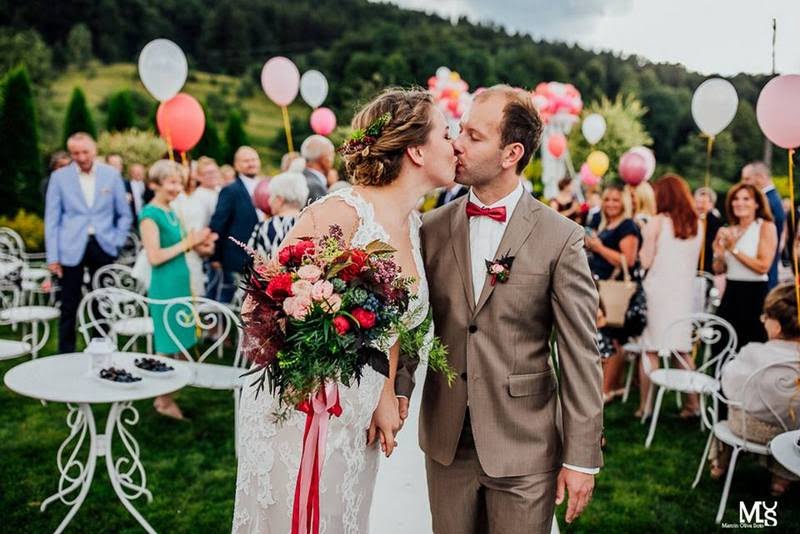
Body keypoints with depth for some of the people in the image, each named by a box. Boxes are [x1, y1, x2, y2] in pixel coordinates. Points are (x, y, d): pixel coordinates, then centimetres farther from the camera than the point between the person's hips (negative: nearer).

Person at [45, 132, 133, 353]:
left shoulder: (112, 174, 2)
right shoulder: (59, 177, 0)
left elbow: (124, 214, 9)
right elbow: (52, 219, 1)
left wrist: (117, 242, -1)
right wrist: (52, 257, -3)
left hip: (103, 246, 1)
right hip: (72, 249, -1)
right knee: (69, 306, 4)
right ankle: (66, 354, 15)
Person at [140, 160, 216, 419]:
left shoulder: (171, 213, 13)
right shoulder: (150, 214, -13)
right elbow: (155, 257, -21)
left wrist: (196, 244, 2)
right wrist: (187, 242, -16)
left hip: (180, 283, 9)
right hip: (165, 286, -9)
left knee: (179, 343, 15)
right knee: (168, 346, 1)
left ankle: (165, 395, 27)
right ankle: (164, 401, 14)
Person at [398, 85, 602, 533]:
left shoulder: (561, 238, -10)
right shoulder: (433, 227, 0)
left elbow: (580, 357, -9)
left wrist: (582, 458, -8)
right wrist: (398, 389, -11)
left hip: (524, 446, -3)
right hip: (446, 441, 3)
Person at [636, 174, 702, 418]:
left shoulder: (656, 222, -8)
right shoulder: (696, 225, 7)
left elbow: (645, 261, -10)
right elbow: (694, 262, 16)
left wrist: (644, 239, 6)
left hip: (657, 291, -5)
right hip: (684, 291, 5)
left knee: (650, 350, 1)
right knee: (683, 350, 13)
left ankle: (645, 405, 3)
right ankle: (693, 403, 16)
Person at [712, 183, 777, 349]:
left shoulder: (766, 227, -5)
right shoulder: (729, 231, 11)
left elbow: (763, 266, -17)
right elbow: (719, 270, 12)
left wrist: (734, 249, -15)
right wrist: (719, 254, -8)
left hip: (755, 293, -6)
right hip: (730, 293, 6)